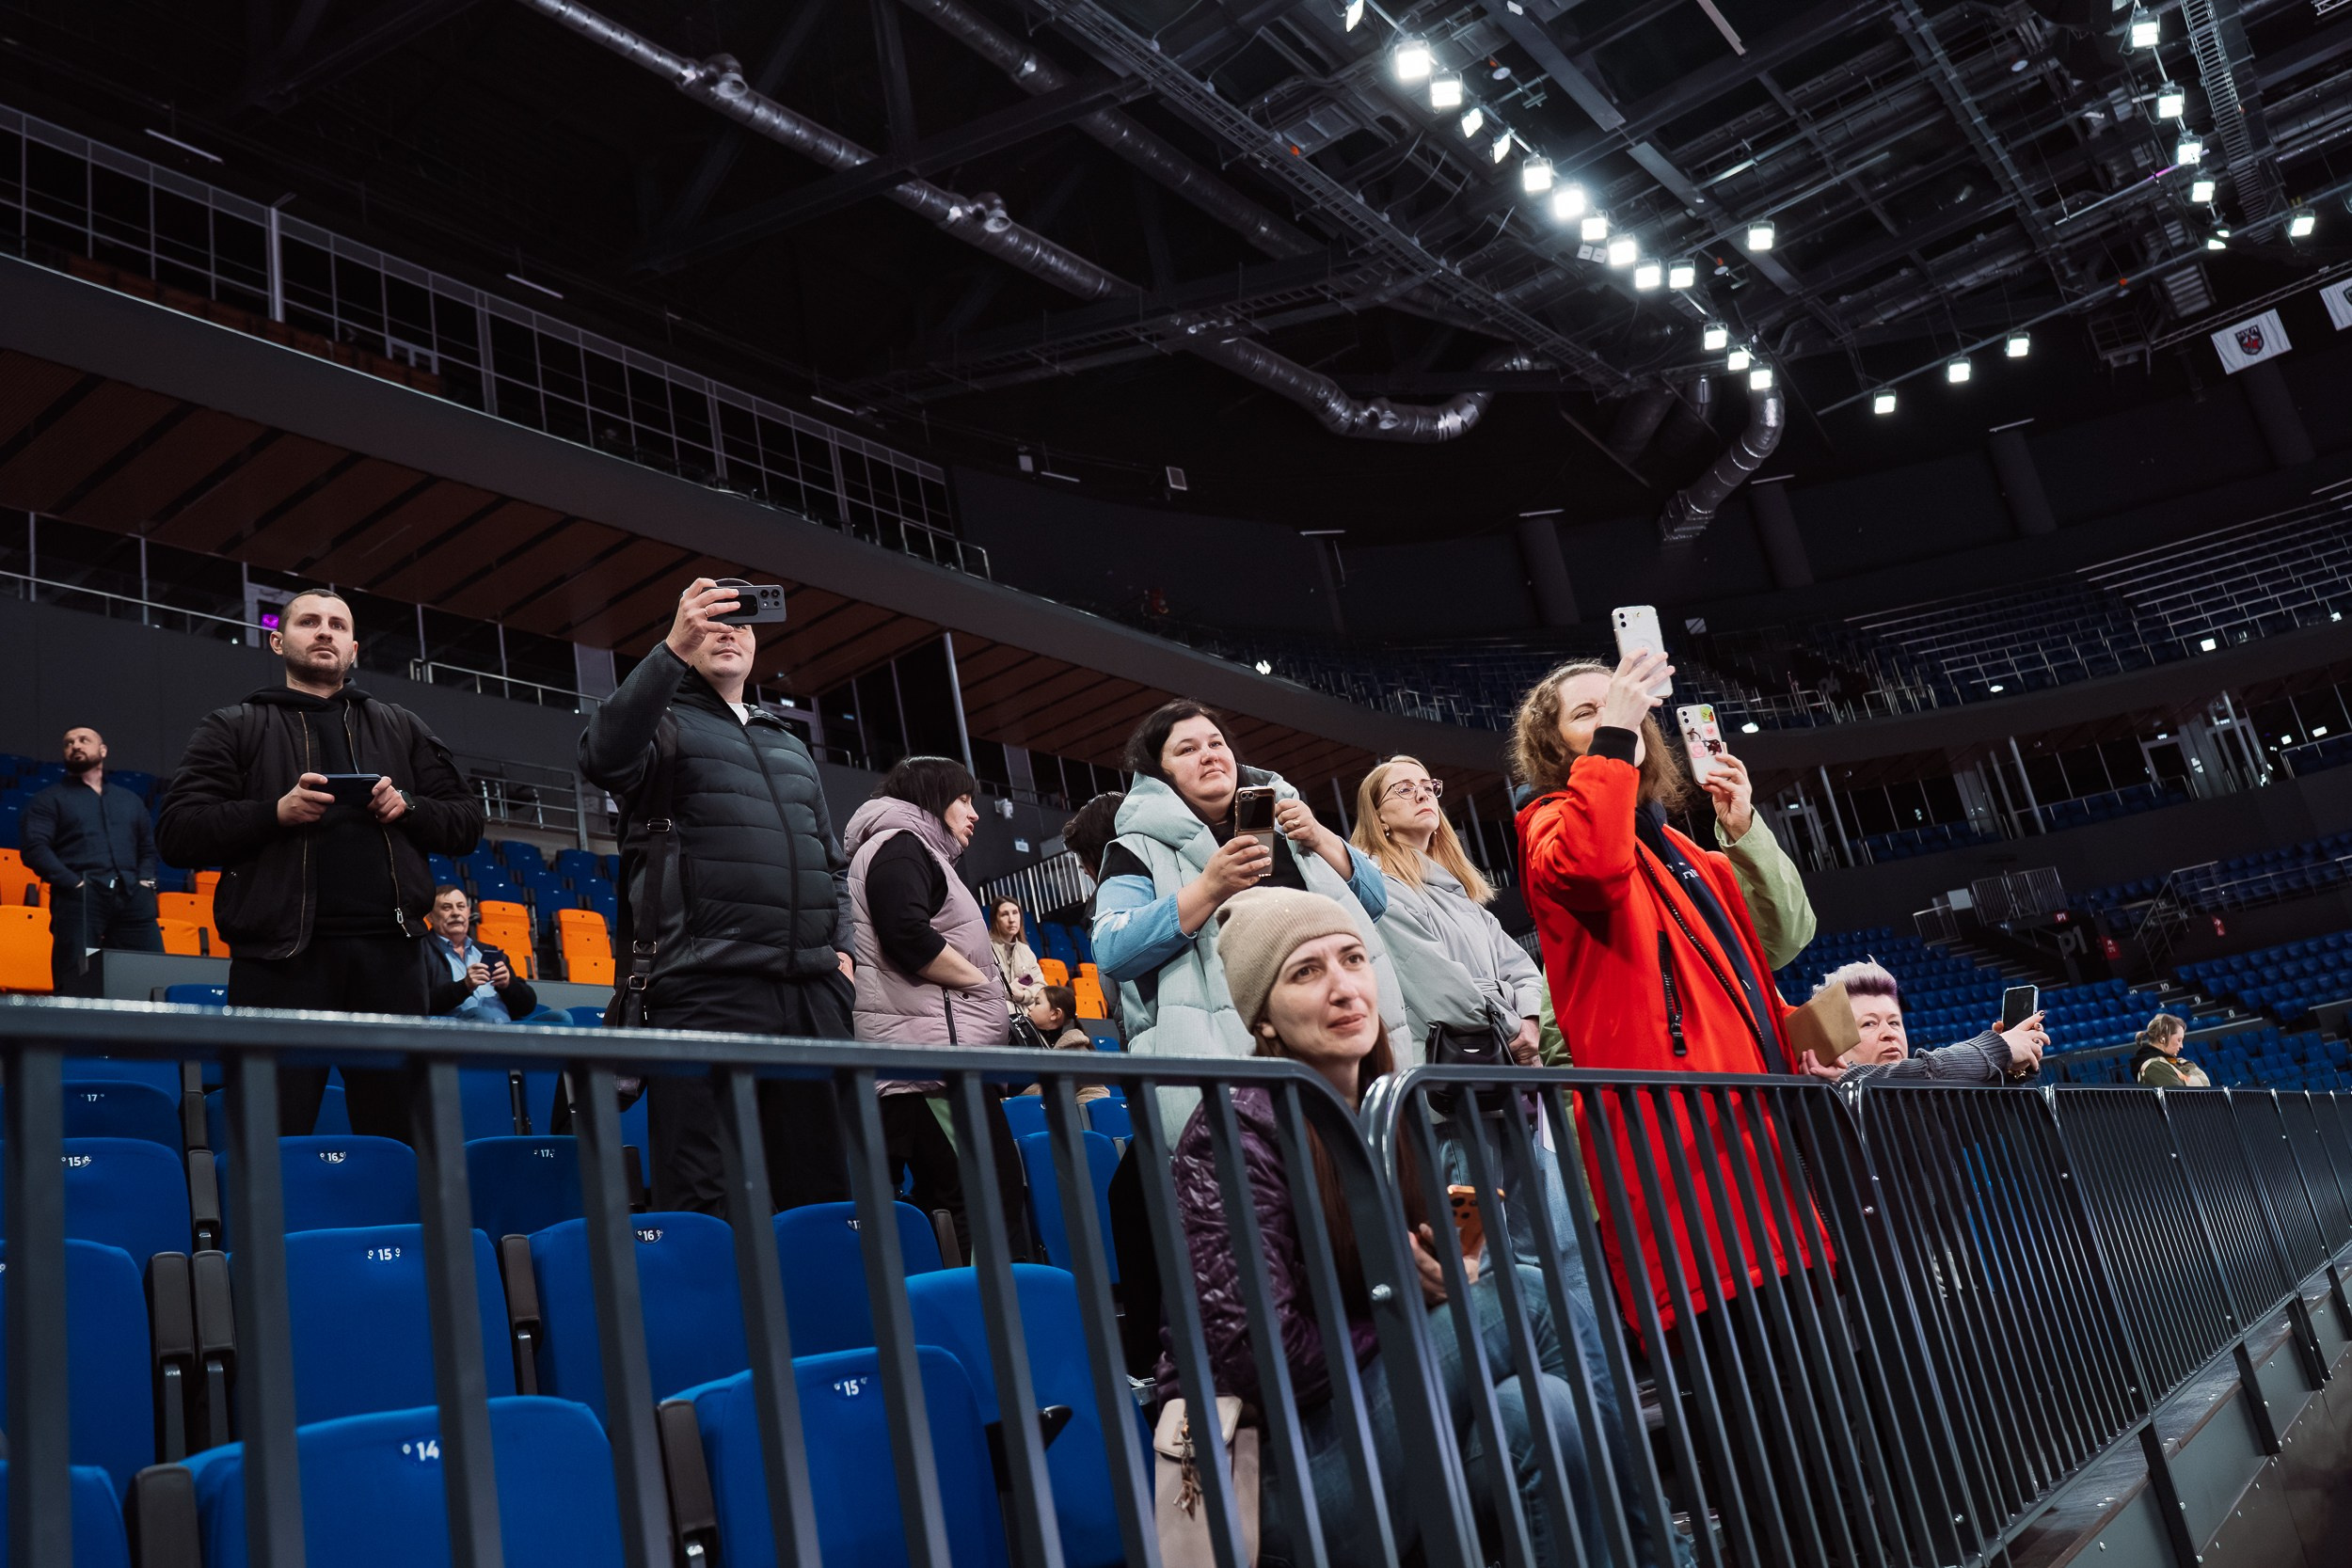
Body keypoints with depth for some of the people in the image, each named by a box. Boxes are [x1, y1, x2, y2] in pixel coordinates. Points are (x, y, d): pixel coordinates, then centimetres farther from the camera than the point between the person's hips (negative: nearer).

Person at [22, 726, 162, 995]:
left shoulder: (130, 801, 27)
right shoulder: (50, 799, 13)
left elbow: (148, 847, 27)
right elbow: (34, 848, -1)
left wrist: (145, 880, 7)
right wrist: (74, 883, -12)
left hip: (132, 897, 3)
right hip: (79, 899, -3)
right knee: (78, 989, -10)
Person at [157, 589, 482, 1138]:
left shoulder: (401, 729, 22)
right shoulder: (234, 728, 14)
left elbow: (466, 824, 19)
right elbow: (176, 833, 5)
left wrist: (409, 806, -1)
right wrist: (274, 812, -10)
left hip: (388, 952, 2)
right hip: (280, 954, -2)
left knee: (399, 1135, 1)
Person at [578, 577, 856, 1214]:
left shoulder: (792, 748, 29)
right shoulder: (663, 724, 11)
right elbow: (604, 756, -13)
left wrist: (840, 945, 12)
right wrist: (672, 651, -23)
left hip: (814, 993, 5)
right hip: (707, 989, -5)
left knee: (822, 1194, 4)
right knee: (707, 1199, -10)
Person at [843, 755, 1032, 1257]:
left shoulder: (914, 852, 29)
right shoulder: (900, 843, -2)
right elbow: (908, 936, -18)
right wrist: (987, 983, -7)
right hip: (931, 1056, -10)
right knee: (998, 1205, -16)